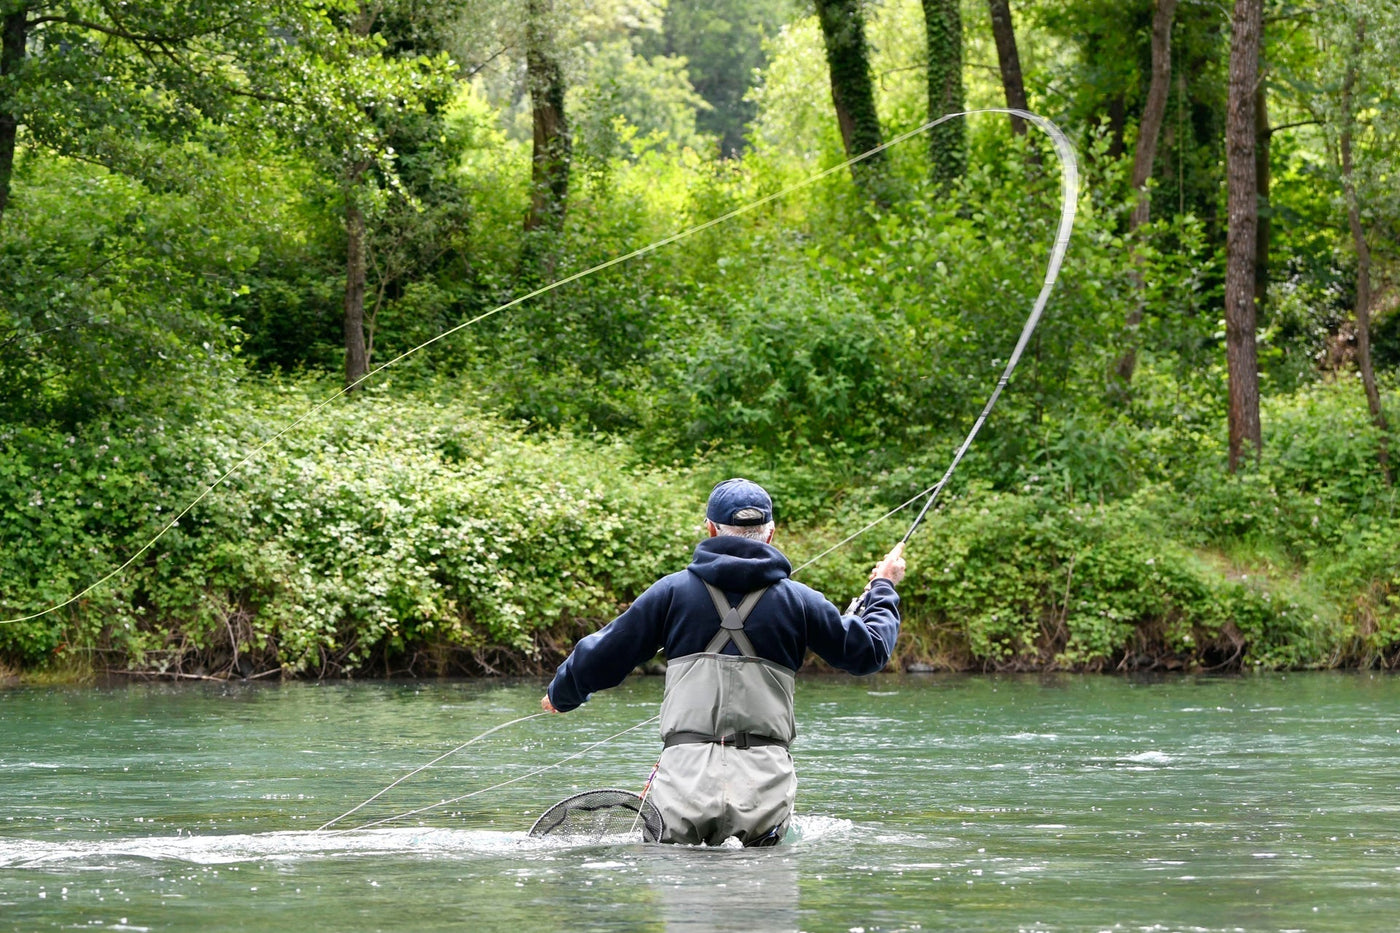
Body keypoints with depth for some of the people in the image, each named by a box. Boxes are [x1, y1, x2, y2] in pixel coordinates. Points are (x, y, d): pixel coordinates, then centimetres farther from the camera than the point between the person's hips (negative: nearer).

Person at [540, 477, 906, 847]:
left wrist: (560, 695, 36)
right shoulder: (798, 600, 9)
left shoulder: (672, 591, 9)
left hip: (686, 772, 0)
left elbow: (602, 656, 15)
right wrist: (883, 589, 40)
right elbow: (870, 650, 21)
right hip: (764, 781, 0)